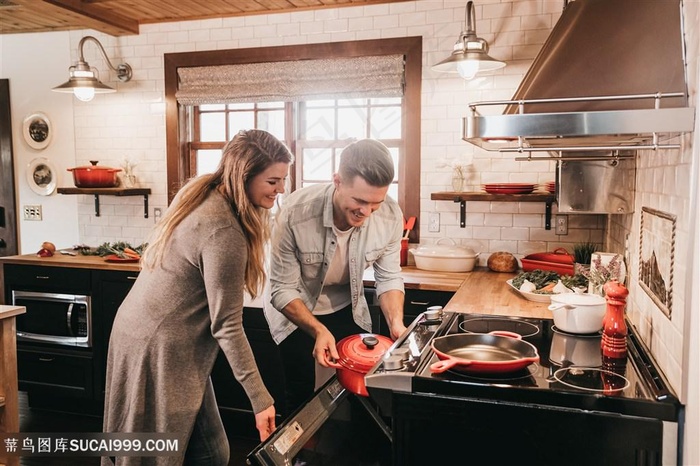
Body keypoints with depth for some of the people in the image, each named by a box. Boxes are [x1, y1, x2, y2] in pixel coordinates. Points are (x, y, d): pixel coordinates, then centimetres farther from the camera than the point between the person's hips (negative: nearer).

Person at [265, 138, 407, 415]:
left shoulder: (390, 216, -23)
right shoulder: (295, 213, -32)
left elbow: (389, 277, -8)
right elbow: (282, 290, -23)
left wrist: (396, 323, -23)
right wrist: (318, 331, -36)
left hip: (348, 310, 3)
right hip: (296, 311, -3)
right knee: (303, 399, 2)